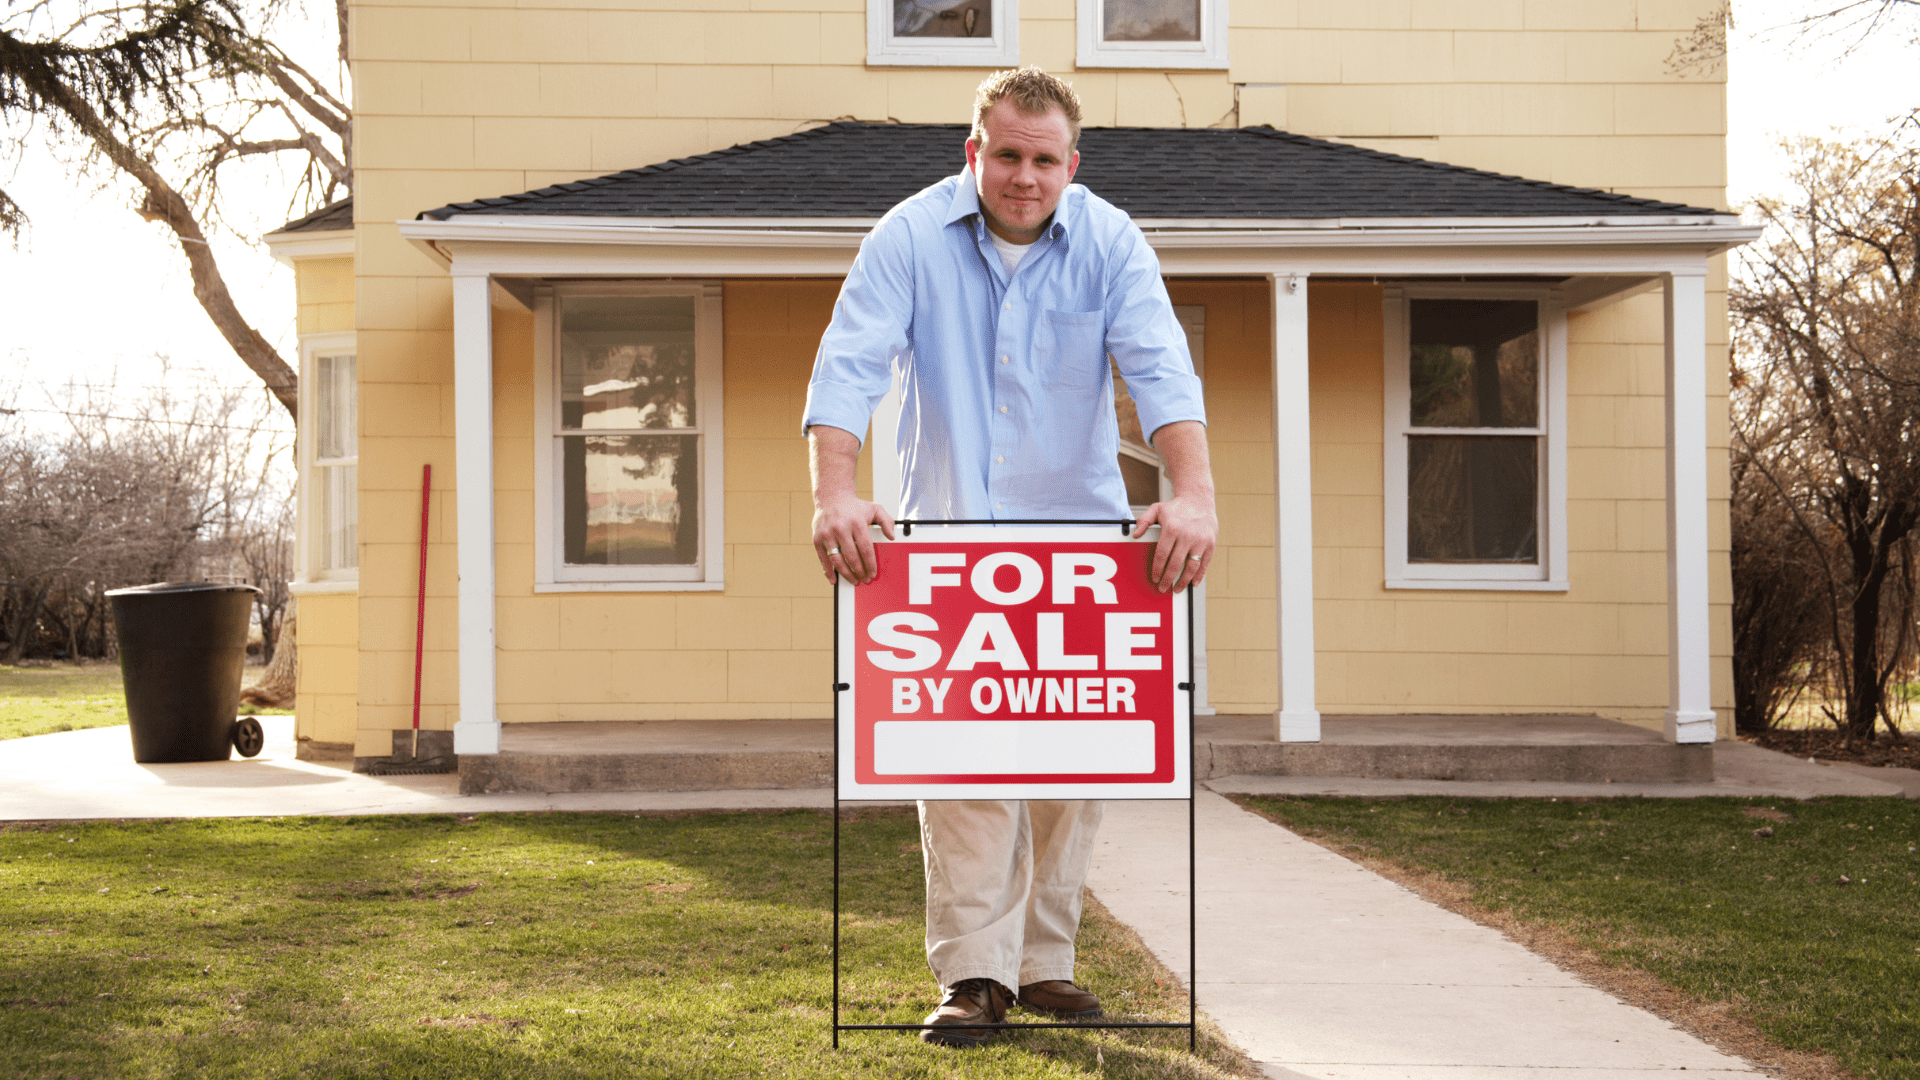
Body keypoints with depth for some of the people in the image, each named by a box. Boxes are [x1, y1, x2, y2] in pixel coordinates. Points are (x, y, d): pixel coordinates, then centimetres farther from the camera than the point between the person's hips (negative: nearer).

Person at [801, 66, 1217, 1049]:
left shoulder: (1111, 244, -4)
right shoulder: (910, 239, -6)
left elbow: (1161, 371, -15)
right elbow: (849, 365, -16)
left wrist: (1193, 496, -32)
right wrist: (833, 493, -32)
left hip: (1078, 528, 2)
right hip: (945, 529, -1)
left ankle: (1045, 959, 15)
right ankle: (971, 974, -7)